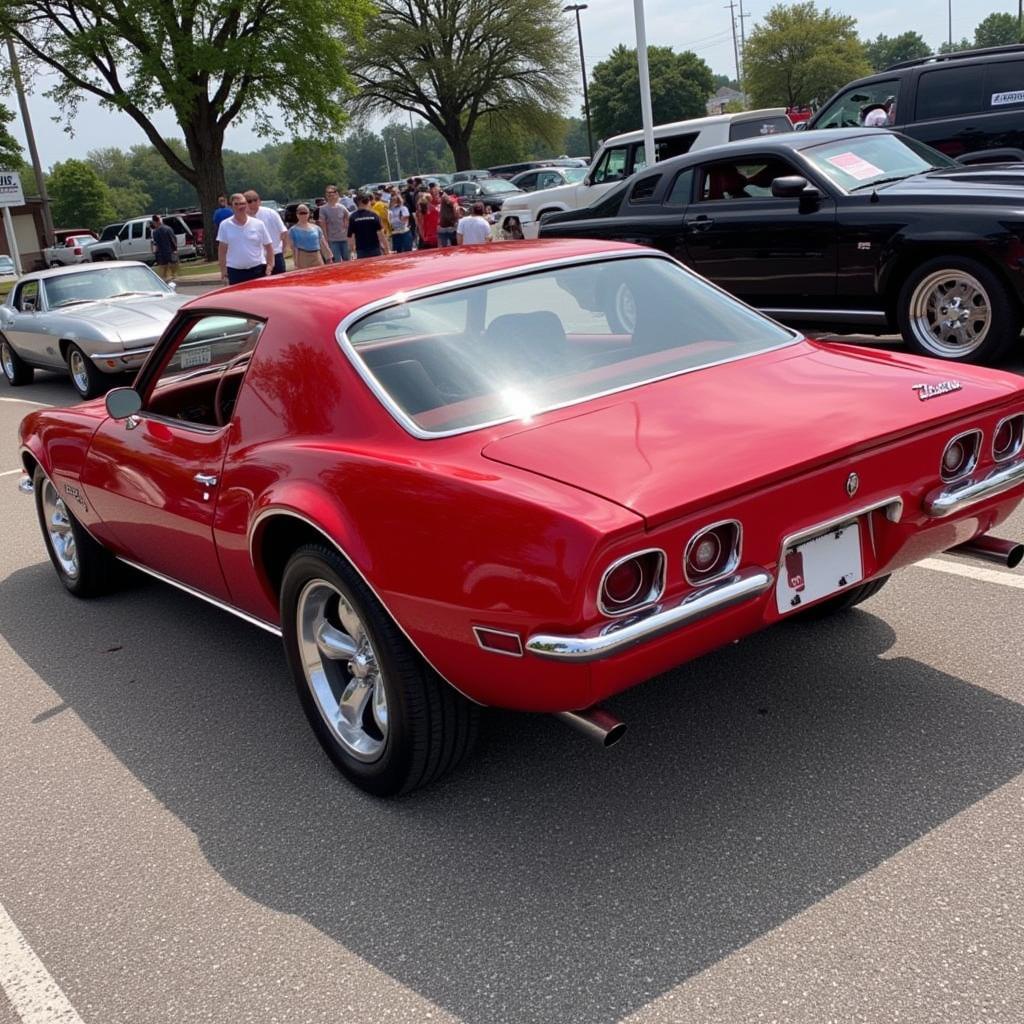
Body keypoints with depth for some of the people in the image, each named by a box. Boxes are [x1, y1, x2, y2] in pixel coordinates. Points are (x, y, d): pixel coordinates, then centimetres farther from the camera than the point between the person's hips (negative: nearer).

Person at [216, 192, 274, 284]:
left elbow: (269, 246, 5)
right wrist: (223, 270, 0)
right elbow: (222, 249, 5)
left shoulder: (259, 224, 1)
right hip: (235, 271, 0)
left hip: (257, 270, 0)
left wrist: (270, 266, -3)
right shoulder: (225, 225, 1)